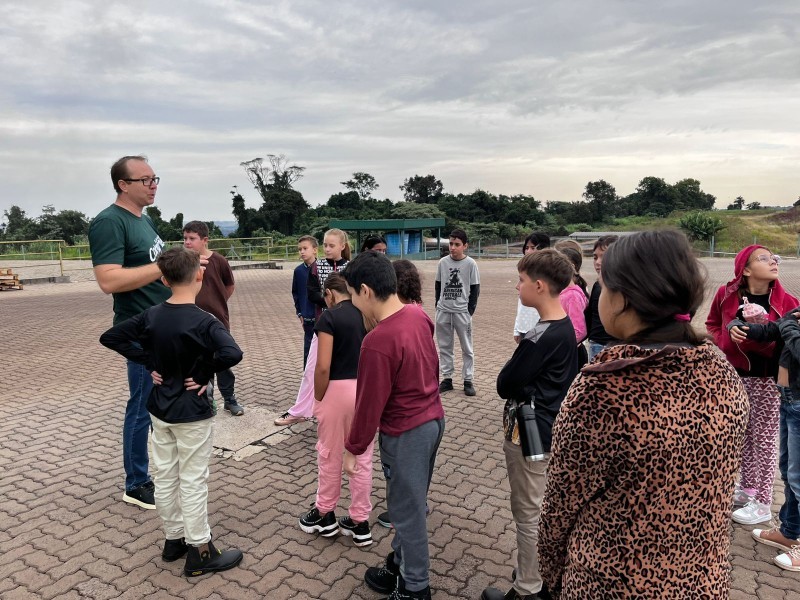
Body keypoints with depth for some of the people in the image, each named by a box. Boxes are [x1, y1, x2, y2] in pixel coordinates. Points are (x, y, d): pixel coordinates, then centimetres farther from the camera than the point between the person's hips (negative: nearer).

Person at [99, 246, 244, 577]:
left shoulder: (151, 315, -3)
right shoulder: (204, 321, -21)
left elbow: (111, 337, 4)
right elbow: (232, 354, -36)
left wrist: (150, 362, 1)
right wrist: (205, 373, -19)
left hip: (160, 410, 6)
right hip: (192, 414, -6)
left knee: (165, 477, 17)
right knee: (193, 481, 4)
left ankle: (174, 540, 33)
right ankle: (200, 553, 17)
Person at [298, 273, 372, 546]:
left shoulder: (329, 317, -11)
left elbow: (323, 367, -16)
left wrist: (318, 399, -4)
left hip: (337, 390, -5)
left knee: (329, 456, 14)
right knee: (362, 458, 12)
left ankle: (325, 514, 31)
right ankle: (360, 522, 23)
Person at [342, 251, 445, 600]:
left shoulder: (377, 342, -27)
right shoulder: (419, 315, -3)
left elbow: (369, 403, -19)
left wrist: (353, 449, -5)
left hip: (405, 433, -8)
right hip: (433, 418, 8)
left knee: (407, 510, 11)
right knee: (411, 503, 23)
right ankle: (400, 563, 42)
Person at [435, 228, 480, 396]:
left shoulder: (470, 264, -6)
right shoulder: (443, 262, 2)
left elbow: (475, 288, -3)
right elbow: (438, 285, 11)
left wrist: (470, 310, -7)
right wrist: (438, 305, 6)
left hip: (462, 311, -3)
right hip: (443, 311, 3)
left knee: (466, 347, 5)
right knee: (444, 346, 9)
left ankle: (468, 380, 14)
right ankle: (447, 378, 19)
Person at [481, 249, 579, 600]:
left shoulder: (540, 337, -26)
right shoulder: (566, 327, 3)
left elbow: (505, 385, -18)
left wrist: (520, 389, 2)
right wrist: (528, 387, 3)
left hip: (529, 433, -9)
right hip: (551, 427, 9)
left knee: (528, 512, 5)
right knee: (544, 508, 22)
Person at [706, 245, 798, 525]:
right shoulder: (726, 295, -6)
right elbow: (712, 324, 9)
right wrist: (727, 337, -11)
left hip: (767, 378, -3)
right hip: (734, 374, 3)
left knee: (763, 438, 6)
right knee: (742, 434, 16)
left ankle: (763, 503, 18)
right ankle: (747, 488, 35)